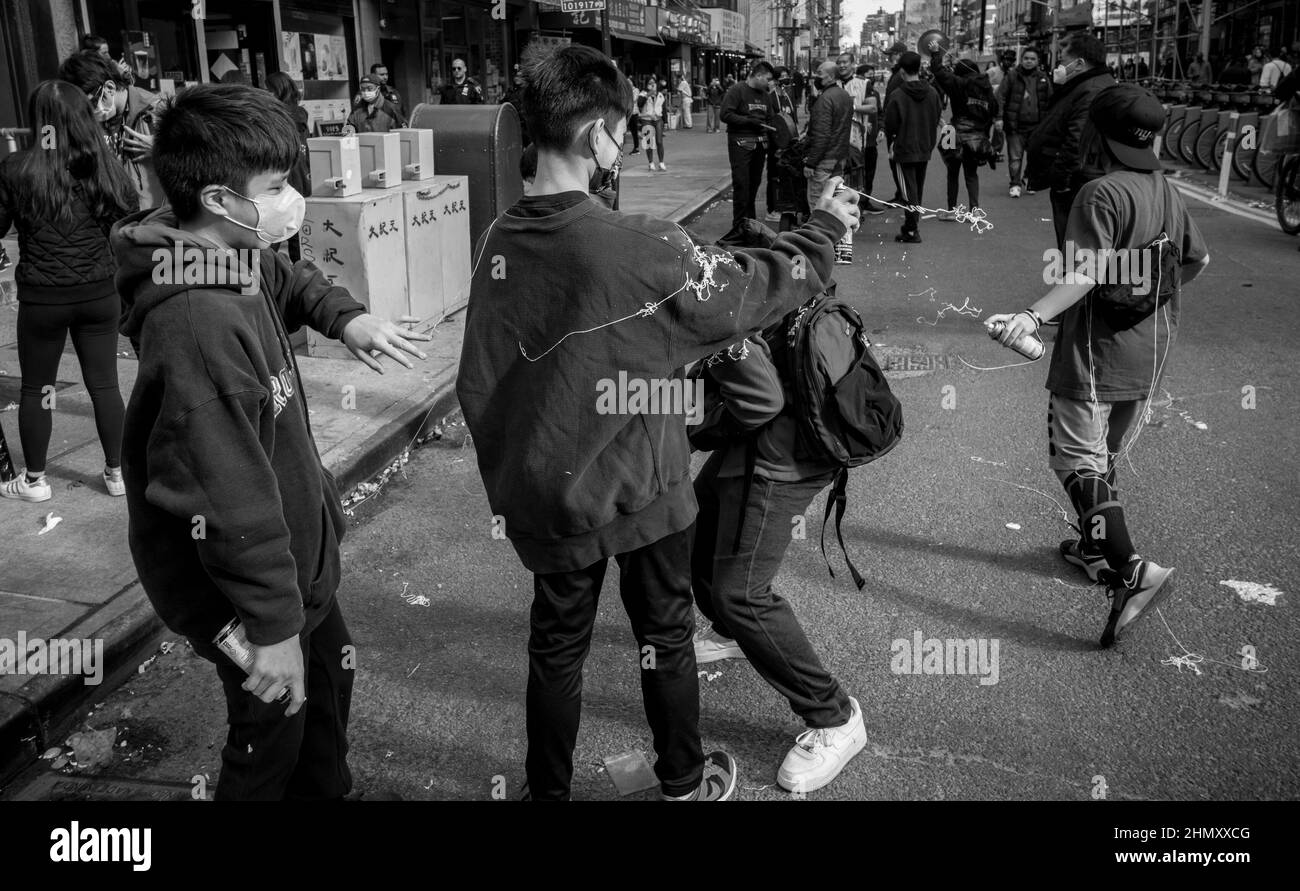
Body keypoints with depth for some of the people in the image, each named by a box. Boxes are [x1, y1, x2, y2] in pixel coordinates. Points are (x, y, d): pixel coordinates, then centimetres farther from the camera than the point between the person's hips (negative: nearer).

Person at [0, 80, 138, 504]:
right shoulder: (105, 166, -5)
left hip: (42, 296, -2)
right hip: (100, 293, 2)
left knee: (35, 389, 14)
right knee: (104, 384, 13)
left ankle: (34, 480, 26)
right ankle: (117, 472, 24)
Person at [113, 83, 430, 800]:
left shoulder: (239, 260, -4)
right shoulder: (199, 326, -34)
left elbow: (292, 282, 22)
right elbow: (228, 501, -34)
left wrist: (345, 317, 4)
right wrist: (274, 629, -28)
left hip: (299, 551, 10)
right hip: (241, 585, -10)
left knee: (329, 679, 28)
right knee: (272, 733, 13)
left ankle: (325, 790, 52)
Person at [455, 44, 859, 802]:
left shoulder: (502, 242, -7)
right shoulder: (641, 249, -23)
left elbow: (478, 382, 0)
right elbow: (754, 291, -11)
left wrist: (506, 477, 12)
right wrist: (824, 230, 5)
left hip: (548, 493, 4)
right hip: (640, 488, -4)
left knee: (557, 646, 19)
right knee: (666, 638, 18)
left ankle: (548, 791, 35)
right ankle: (684, 783, 39)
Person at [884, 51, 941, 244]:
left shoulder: (897, 96, -15)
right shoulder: (932, 93, 2)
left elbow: (890, 125, -9)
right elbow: (936, 122, 8)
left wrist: (891, 143, 9)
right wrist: (930, 145, 17)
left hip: (905, 150, -5)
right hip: (925, 150, 5)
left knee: (909, 192, 0)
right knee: (918, 191, 15)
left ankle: (912, 231, -1)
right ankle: (911, 226, 25)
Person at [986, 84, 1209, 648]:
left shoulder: (1101, 195, -17)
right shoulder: (1166, 193, 9)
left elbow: (1085, 276, -28)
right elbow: (1198, 259, 20)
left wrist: (1034, 316, -37)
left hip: (1096, 352, -8)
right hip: (1149, 353, 8)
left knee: (1077, 458, -5)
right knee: (1107, 457, 21)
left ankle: (1132, 569, -15)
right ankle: (1094, 547, 36)